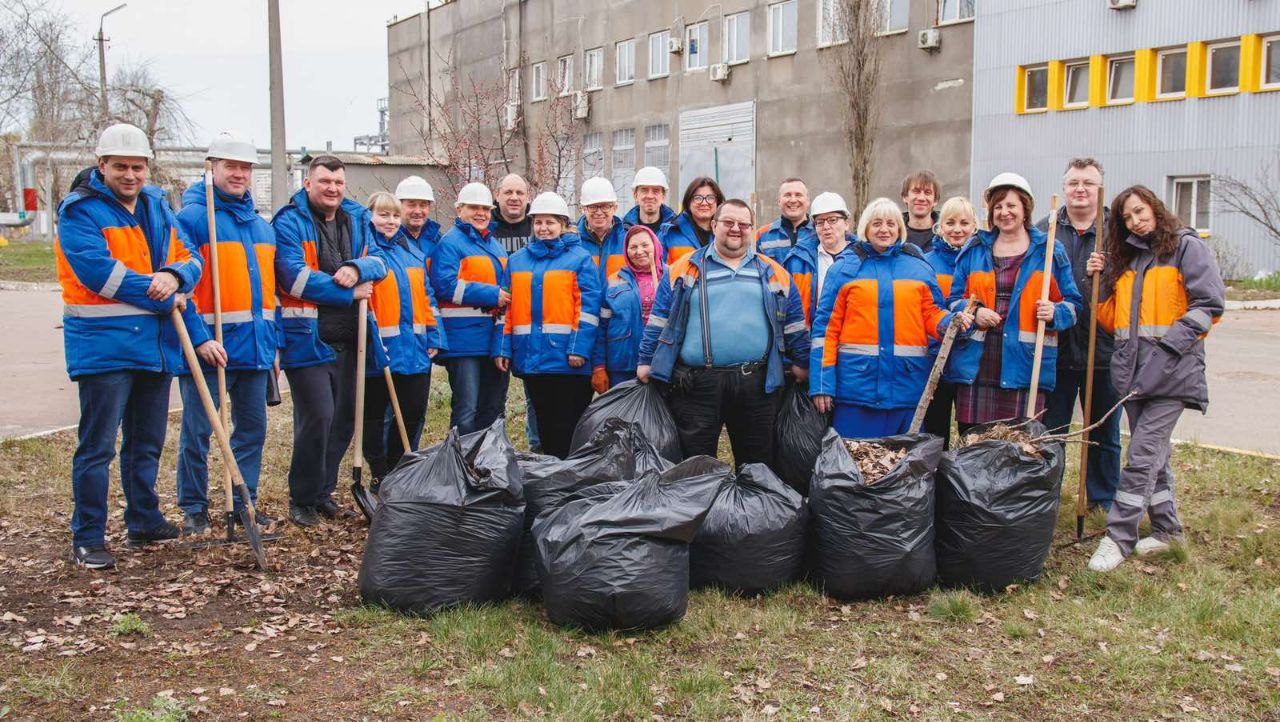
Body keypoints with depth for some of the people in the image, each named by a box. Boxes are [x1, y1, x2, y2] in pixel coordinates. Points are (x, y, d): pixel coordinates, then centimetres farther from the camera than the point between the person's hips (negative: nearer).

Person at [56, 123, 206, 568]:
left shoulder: (157, 206, 13)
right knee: (97, 447, -4)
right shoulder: (79, 211, -8)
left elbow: (191, 258, 8)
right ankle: (88, 539, 5)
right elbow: (99, 272, -20)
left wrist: (175, 276, -16)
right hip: (103, 344, -7)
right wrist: (163, 297, -14)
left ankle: (145, 522, 31)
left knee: (147, 443, 18)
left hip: (156, 344, 7)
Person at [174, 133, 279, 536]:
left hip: (255, 347, 6)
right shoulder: (192, 216, -5)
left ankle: (245, 502, 23)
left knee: (253, 427, 11)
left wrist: (274, 343, 16)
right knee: (197, 430, 1)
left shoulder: (262, 226, 16)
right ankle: (194, 508, 14)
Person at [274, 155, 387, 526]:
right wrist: (349, 293, -12)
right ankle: (302, 499, 7)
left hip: (347, 339, 7)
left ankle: (323, 492, 27)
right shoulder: (289, 222, -7)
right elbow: (294, 276, -18)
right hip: (306, 338, -7)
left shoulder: (357, 219, 13)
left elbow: (378, 261, 9)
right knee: (317, 417, -10)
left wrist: (357, 269, -15)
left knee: (345, 418, 12)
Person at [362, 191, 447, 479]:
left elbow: (426, 295, 16)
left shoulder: (413, 250, 14)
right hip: (380, 349, -5)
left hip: (416, 350, 6)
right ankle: (380, 477, 17)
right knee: (374, 415, 7)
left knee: (414, 413, 10)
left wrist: (434, 335, 8)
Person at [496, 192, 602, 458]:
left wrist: (579, 347, -16)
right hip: (530, 356, 5)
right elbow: (507, 307, 14)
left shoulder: (580, 259, 0)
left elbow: (588, 306, -7)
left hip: (566, 357, -5)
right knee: (544, 420, 13)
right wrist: (502, 347, 5)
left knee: (567, 424, -1)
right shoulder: (518, 260, 15)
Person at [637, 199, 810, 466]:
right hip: (697, 383, -2)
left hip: (756, 383, 2)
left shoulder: (773, 272, 12)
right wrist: (646, 362, 2)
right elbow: (659, 320, 7)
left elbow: (794, 324, 16)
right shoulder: (684, 269, 7)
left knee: (756, 464, 10)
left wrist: (802, 363, 13)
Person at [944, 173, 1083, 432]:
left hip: (1026, 365, -2)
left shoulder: (1049, 251, 10)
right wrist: (973, 312, -6)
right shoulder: (973, 250, 14)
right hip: (976, 366, 2)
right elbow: (954, 300, 15)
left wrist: (1055, 313, -11)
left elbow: (1073, 303, 11)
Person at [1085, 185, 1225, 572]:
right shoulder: (1125, 259, 18)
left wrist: (1169, 343, -17)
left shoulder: (1187, 246, -2)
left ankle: (1118, 537, -8)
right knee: (1153, 451, 14)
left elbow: (1210, 304, -9)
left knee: (1142, 453, -10)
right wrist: (1099, 280, 3)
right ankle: (1167, 528, 25)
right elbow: (1111, 319, 17)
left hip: (1171, 369, -7)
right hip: (1132, 367, 7)